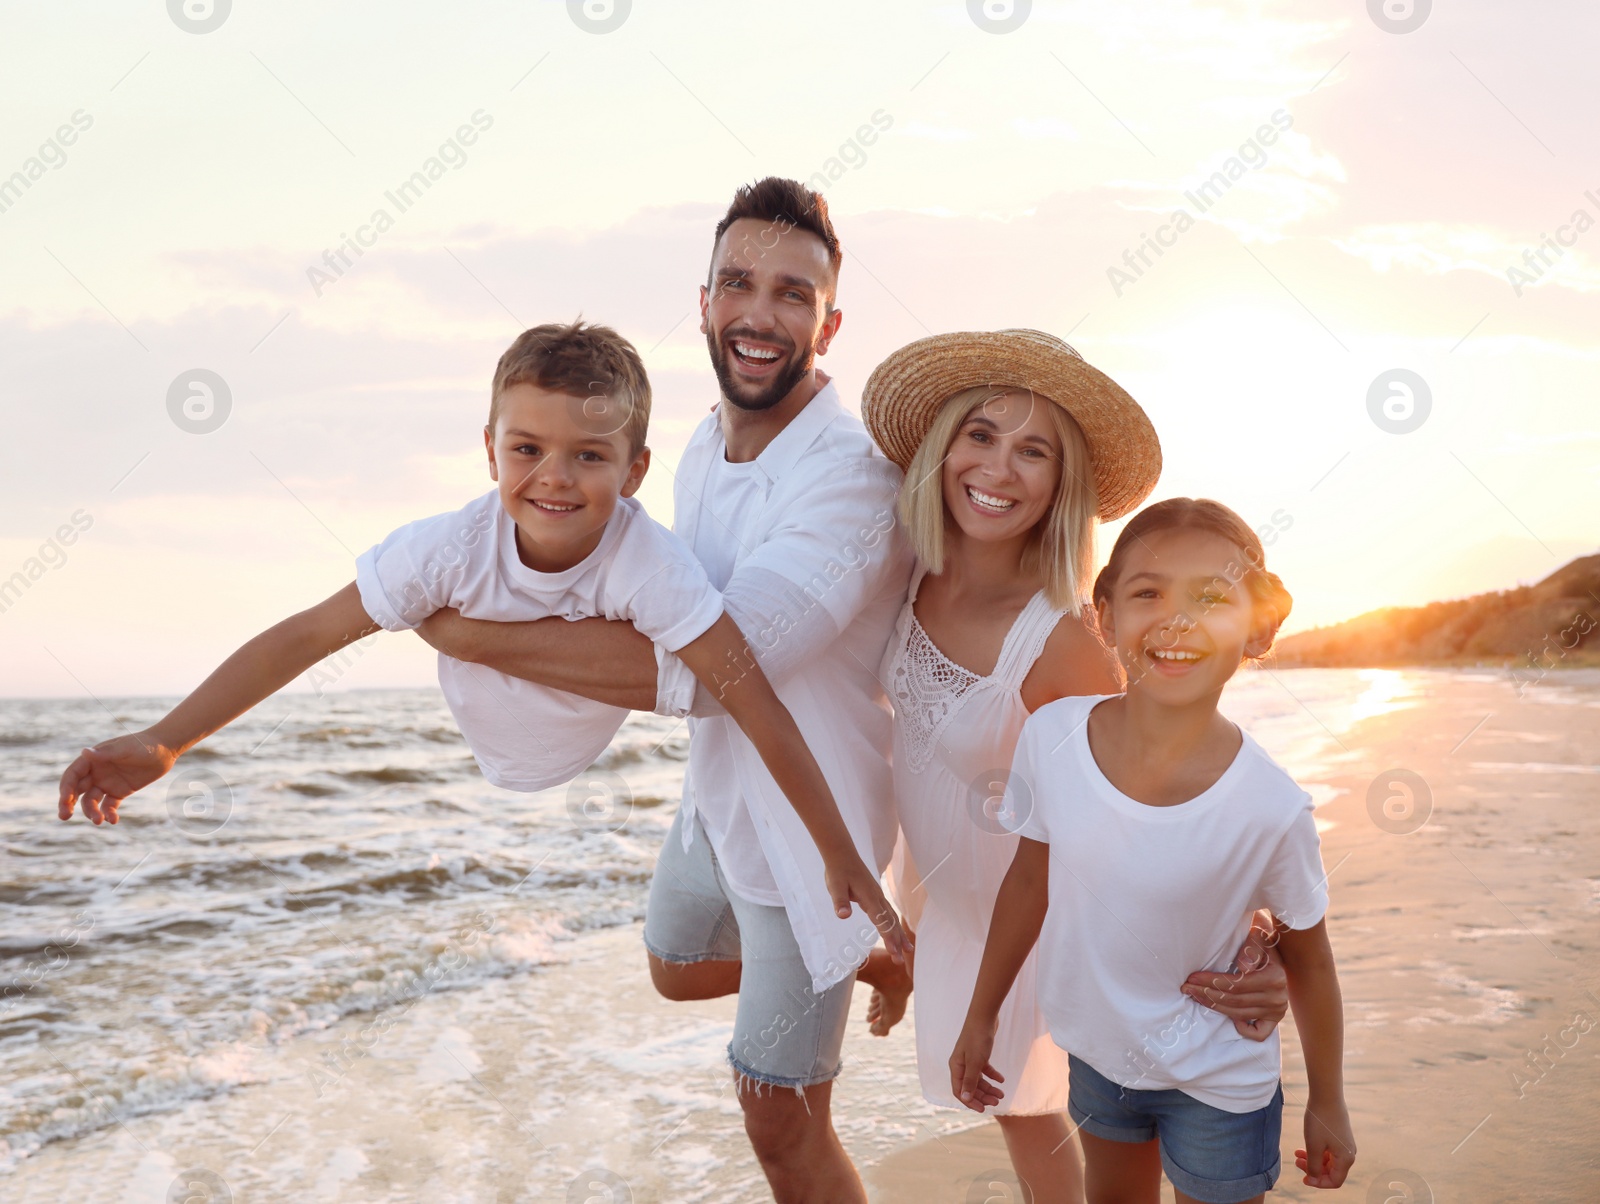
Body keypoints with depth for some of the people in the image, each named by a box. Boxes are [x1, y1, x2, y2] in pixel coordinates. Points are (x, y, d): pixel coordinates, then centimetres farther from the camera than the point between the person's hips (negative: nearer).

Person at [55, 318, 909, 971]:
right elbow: (307, 635, -27)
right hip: (490, 764, 2)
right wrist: (161, 743, -32)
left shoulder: (648, 565, -39)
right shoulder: (450, 550, -34)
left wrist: (839, 852, -32)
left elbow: (756, 704, -36)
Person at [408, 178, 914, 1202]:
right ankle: (884, 961, 53)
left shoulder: (854, 477, -31)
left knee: (780, 1118, 1)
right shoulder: (706, 448, -2)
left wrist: (474, 635, -32)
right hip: (718, 792, 9)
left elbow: (707, 666, -38)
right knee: (680, 970, 33)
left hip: (809, 816, -9)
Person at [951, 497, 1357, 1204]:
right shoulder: (1050, 736, -19)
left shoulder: (1271, 808, -28)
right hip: (1096, 1051, 4)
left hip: (1216, 1083, -3)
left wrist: (1327, 1104, 1)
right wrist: (981, 1016, 8)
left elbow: (1307, 960, -11)